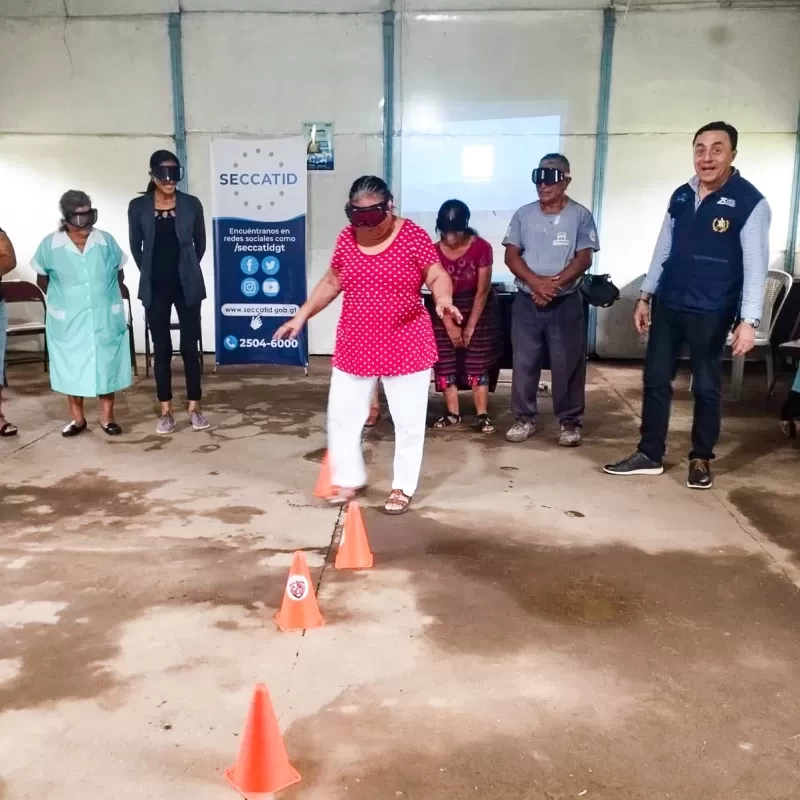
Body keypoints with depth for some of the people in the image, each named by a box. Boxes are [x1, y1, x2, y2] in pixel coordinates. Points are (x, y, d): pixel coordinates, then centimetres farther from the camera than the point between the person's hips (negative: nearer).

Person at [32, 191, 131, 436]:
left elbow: (119, 274, 9)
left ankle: (107, 416, 19)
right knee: (72, 367, 8)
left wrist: (104, 296, 10)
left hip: (105, 318, 1)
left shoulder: (106, 241, -4)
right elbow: (42, 279, 6)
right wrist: (62, 299, 8)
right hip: (67, 321, -1)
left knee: (106, 365, 6)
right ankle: (77, 418, 23)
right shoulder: (50, 244, -7)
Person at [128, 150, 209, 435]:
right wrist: (149, 272, 9)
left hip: (187, 285, 0)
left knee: (190, 346, 2)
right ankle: (166, 410, 14)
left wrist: (187, 269, 11)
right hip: (155, 288, 1)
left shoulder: (191, 204, -2)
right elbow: (136, 246, 9)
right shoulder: (138, 207, -1)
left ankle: (194, 407, 12)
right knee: (162, 348, 5)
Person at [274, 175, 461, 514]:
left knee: (408, 420, 5)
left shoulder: (413, 236, -10)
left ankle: (403, 487, 22)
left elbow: (438, 276, -10)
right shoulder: (346, 238, 2)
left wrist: (444, 299, -32)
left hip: (406, 347, -4)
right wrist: (301, 316, 9)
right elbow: (331, 282, 12)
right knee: (342, 415, 10)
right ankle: (348, 479, 28)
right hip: (354, 347, 4)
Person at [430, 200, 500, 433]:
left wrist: (470, 326, -13)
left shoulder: (481, 248, -19)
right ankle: (453, 413, 9)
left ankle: (483, 416, 0)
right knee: (445, 363, 0)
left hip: (478, 310, -2)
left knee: (477, 364, -4)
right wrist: (450, 326, -13)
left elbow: (482, 291, -15)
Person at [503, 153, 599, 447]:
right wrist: (536, 282, -16)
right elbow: (511, 256, 0)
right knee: (524, 363, 6)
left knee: (567, 365, 1)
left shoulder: (580, 215, -1)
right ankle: (525, 419, 18)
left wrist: (554, 283, -19)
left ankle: (570, 422, 13)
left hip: (566, 303, -2)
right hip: (526, 302, 2)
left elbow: (584, 258, -6)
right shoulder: (523, 214, 6)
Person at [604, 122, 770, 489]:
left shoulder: (750, 202, -10)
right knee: (656, 379, 8)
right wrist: (645, 297, 12)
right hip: (668, 305, 5)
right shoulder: (680, 196, 6)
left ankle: (701, 459, 23)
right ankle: (649, 455, 19)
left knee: (706, 387, 7)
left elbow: (756, 266, -13)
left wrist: (748, 321, -20)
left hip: (711, 312, -5)